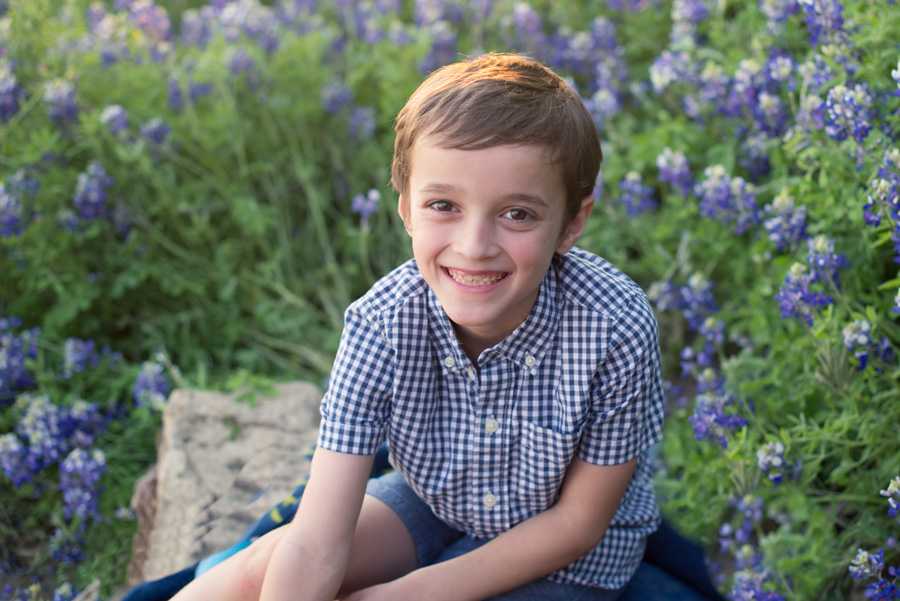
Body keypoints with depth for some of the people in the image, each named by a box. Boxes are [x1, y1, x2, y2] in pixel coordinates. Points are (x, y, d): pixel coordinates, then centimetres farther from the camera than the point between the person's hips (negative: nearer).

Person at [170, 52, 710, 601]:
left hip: (568, 552, -2)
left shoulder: (618, 330, -32)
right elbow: (313, 553, -28)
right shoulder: (380, 322, -26)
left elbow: (580, 519, -17)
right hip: (431, 503, 3)